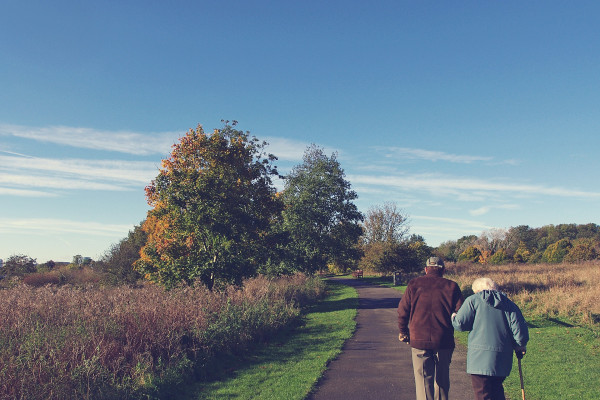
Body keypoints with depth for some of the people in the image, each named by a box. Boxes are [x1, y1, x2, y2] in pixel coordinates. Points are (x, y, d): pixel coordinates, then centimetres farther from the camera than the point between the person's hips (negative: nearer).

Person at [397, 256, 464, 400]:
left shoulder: (414, 284, 1)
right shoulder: (451, 286, 1)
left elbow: (403, 310, 1)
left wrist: (403, 331, 14)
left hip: (419, 341, -1)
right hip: (444, 341, 1)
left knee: (423, 381, 5)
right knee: (442, 380, 17)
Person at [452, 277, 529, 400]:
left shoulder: (473, 300, -1)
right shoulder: (509, 304, 10)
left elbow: (460, 324, -8)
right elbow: (520, 329, 3)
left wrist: (453, 317, 13)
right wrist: (520, 347, 18)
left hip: (480, 357, -5)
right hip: (503, 359, 5)